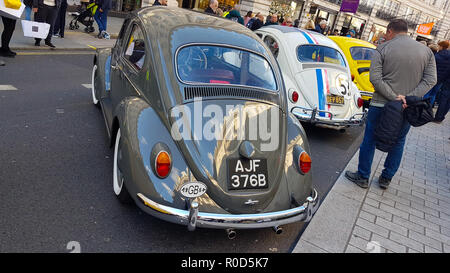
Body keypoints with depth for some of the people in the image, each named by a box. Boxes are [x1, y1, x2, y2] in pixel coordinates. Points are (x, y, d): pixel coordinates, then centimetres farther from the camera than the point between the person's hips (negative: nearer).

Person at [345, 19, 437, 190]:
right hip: (407, 108, 4)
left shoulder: (382, 49, -6)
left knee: (370, 140, 10)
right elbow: (430, 80, -3)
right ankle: (386, 179, 27)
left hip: (381, 105, -3)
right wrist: (409, 97, -13)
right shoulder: (426, 51, 6)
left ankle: (363, 177, 18)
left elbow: (375, 79, -17)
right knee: (398, 142, 18)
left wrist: (394, 97, -16)